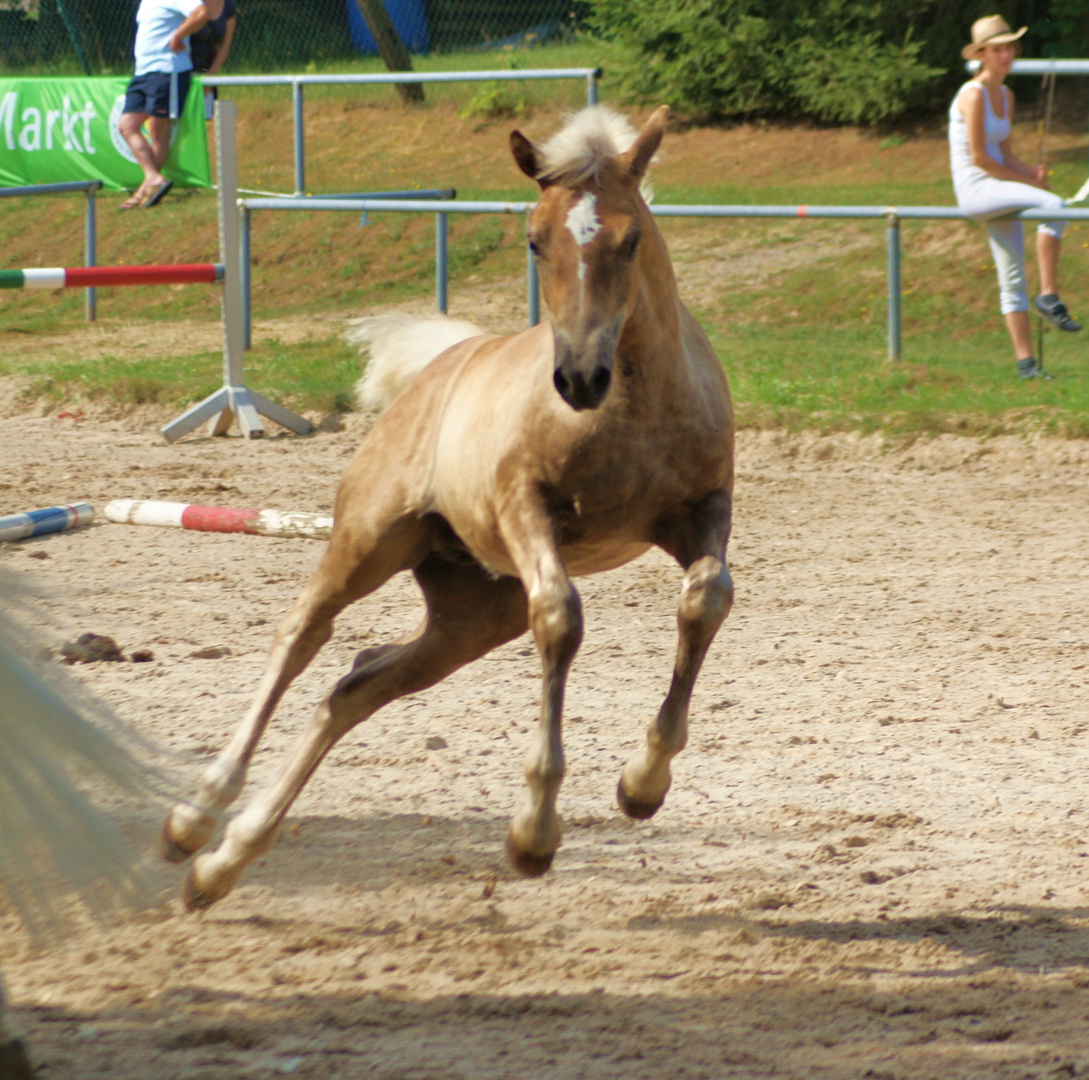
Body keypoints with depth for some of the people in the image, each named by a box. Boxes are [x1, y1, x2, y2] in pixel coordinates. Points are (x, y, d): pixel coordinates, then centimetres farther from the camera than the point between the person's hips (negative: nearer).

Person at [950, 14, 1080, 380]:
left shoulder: (1005, 96, 15)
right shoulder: (974, 95, -13)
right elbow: (978, 157, -16)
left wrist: (1030, 172, -1)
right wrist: (1025, 180, -11)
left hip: (999, 191, 9)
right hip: (975, 189, -9)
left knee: (1012, 279, 5)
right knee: (1054, 206, -27)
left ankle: (1025, 362, 6)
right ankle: (1048, 295, -21)